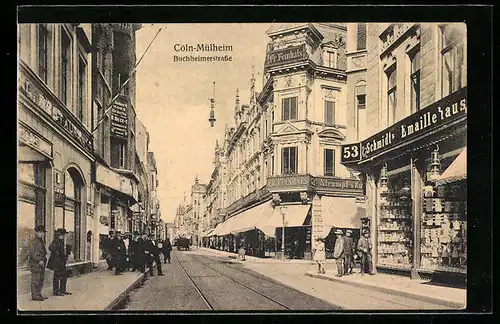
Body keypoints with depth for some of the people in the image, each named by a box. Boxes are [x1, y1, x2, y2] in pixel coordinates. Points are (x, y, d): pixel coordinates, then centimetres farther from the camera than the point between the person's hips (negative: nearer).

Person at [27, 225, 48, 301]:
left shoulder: (42, 242, 17)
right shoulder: (32, 242, -12)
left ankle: (38, 294, 20)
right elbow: (32, 253, -19)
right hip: (35, 264, -9)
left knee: (41, 279, 12)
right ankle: (34, 295, -1)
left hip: (41, 264, 9)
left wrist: (44, 259, 13)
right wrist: (39, 261, -22)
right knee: (35, 280, -6)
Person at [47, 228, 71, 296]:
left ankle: (63, 290, 23)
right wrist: (56, 253, -24)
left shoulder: (61, 241, 14)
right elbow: (51, 247, -33)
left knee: (64, 275, 13)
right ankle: (55, 291, 7)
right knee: (57, 276, -2)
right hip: (57, 262, -10)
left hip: (62, 262, 10)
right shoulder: (56, 241, -16)